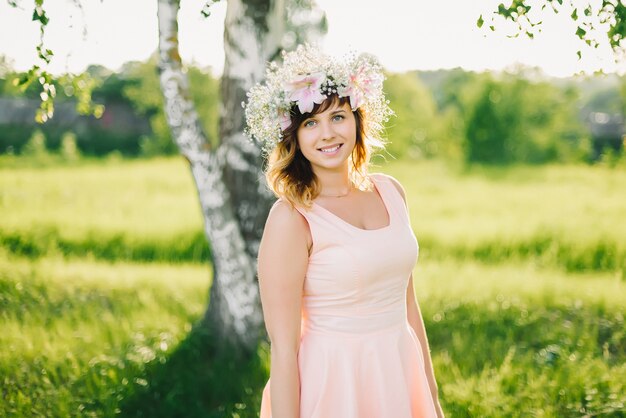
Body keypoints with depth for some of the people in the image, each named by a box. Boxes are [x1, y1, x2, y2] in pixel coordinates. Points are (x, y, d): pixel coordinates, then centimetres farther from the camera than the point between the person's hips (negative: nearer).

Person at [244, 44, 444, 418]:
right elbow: (283, 347, -15)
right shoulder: (292, 219, -14)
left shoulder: (390, 192, 4)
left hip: (400, 380, 5)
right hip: (332, 387, -5)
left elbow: (407, 304, 10)